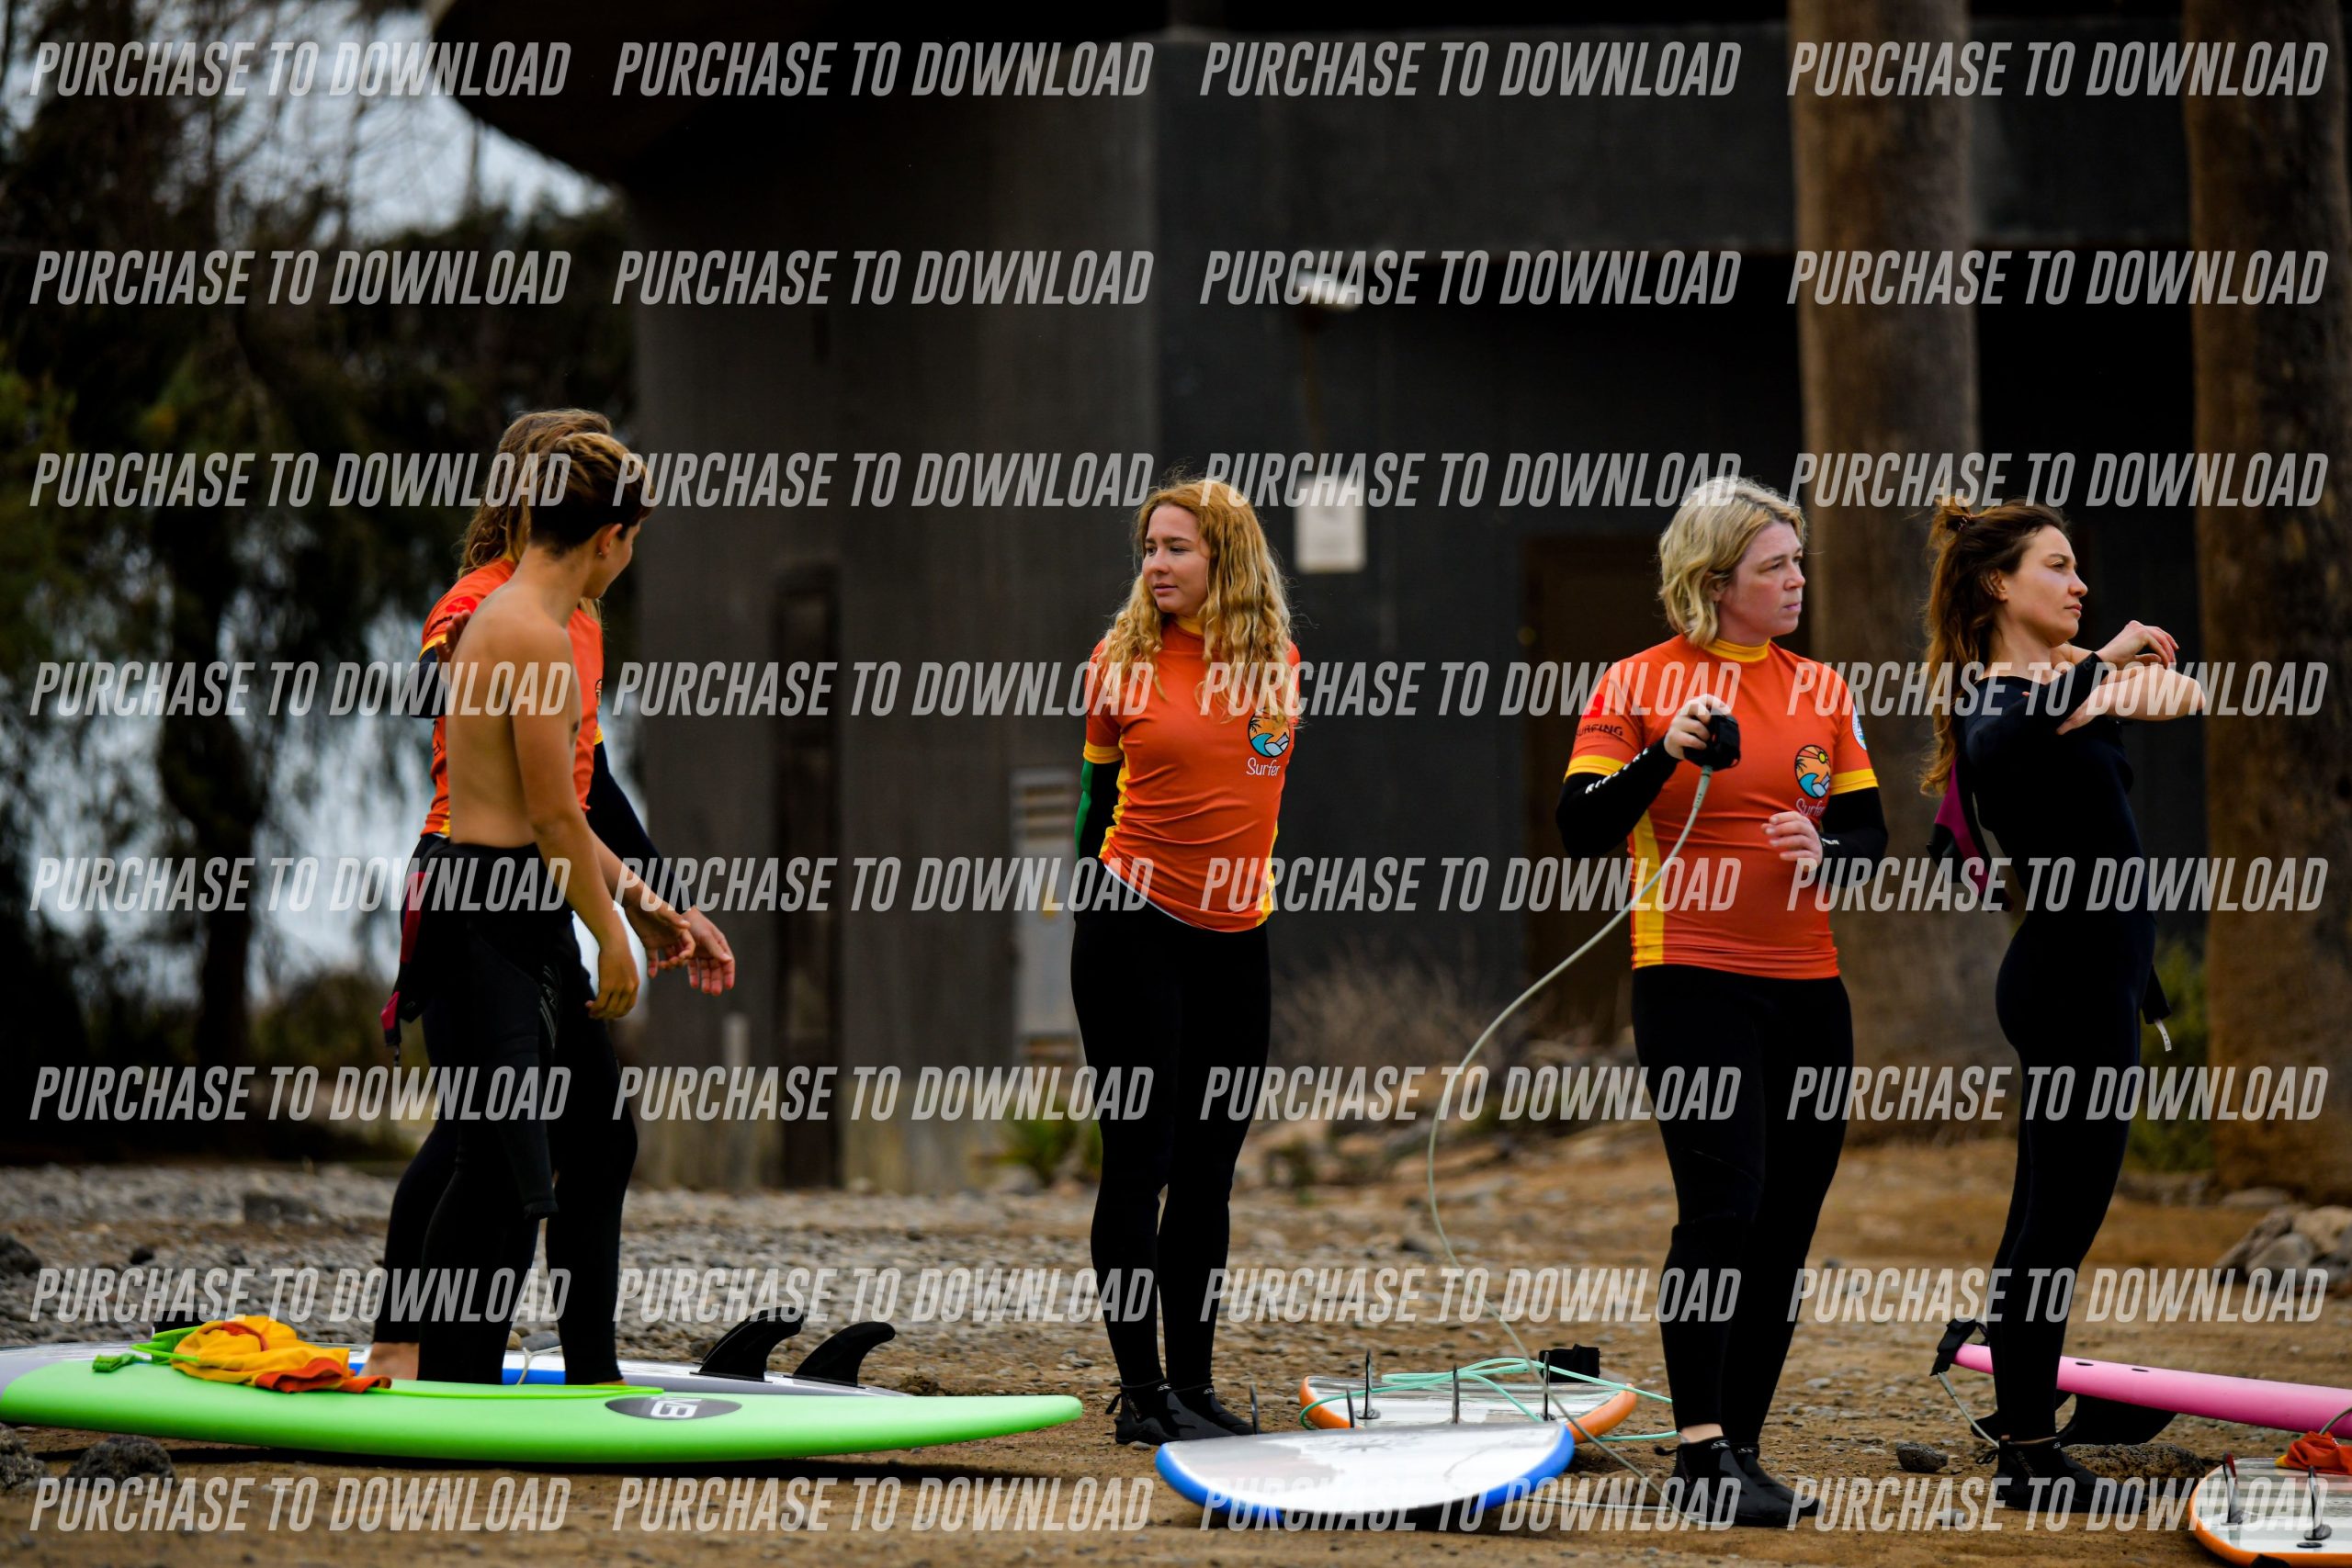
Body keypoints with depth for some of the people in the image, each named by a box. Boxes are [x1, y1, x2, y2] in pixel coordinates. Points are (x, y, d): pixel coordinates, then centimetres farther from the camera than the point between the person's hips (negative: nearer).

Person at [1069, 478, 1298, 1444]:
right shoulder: (1124, 662, -3)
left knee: (1209, 1166, 7)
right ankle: (1140, 1391, 1)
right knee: (1142, 1156, -3)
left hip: (1234, 936, 4)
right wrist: (1094, 899, 9)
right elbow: (1099, 792, 6)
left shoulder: (1277, 660, 5)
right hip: (1134, 930, -4)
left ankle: (1192, 1383, 14)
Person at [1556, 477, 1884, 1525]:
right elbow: (1582, 833, -7)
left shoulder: (1821, 691, 12)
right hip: (1692, 977, -5)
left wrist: (1826, 851, -10)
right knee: (1722, 1201, -17)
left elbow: (1870, 834, 12)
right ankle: (1702, 1445, -14)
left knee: (1786, 1222, 5)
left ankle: (1736, 1445, 12)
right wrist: (1664, 755, -21)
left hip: (1805, 985, 5)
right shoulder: (1638, 685, -1)